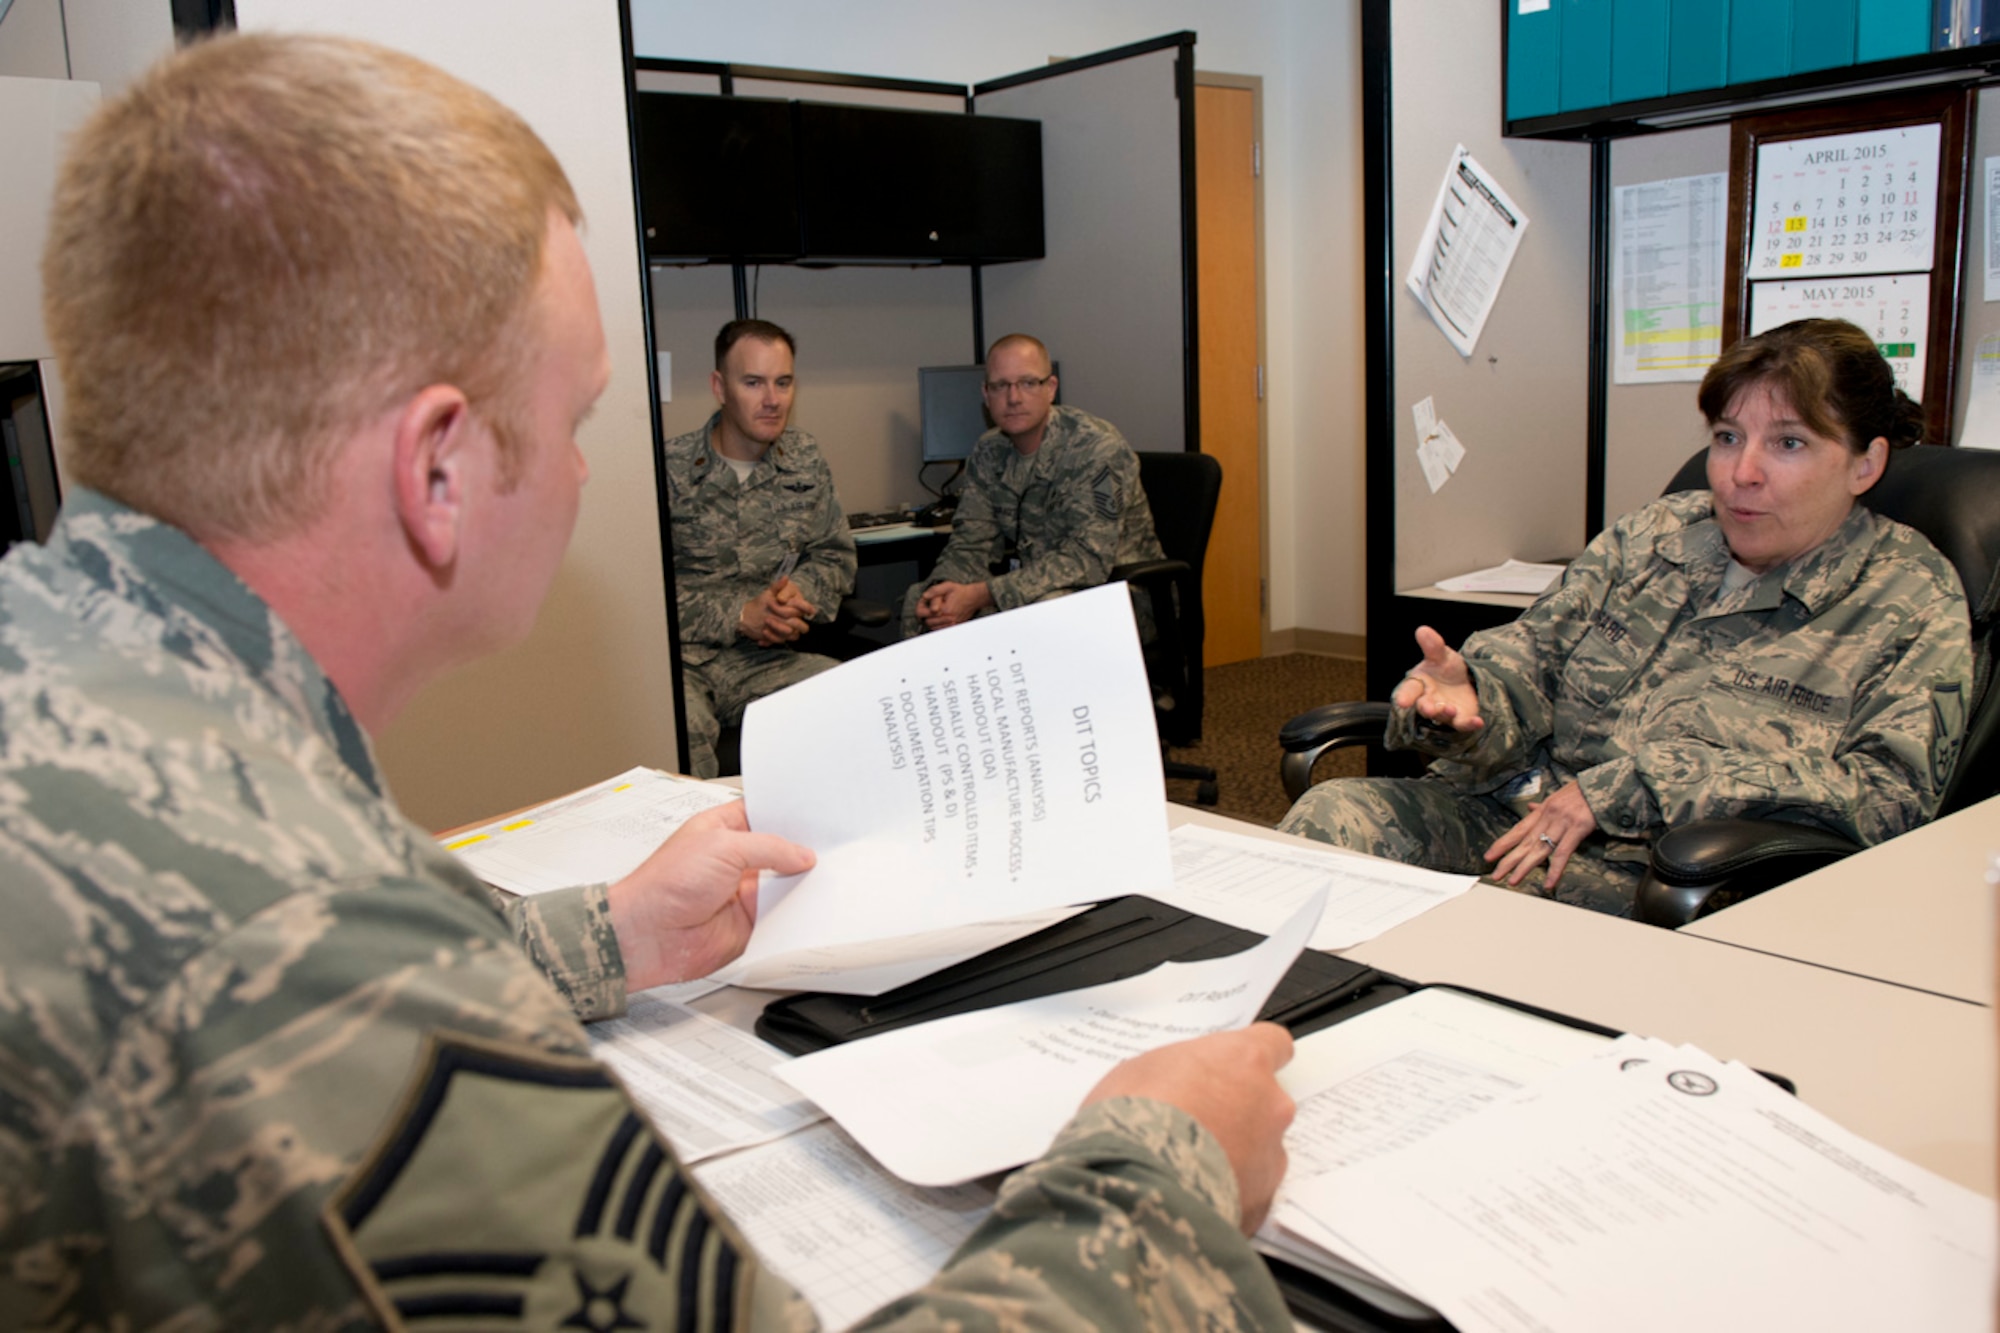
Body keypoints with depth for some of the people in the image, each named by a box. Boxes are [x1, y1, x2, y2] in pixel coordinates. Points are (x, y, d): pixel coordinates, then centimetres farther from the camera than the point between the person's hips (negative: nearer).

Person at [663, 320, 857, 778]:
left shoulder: (805, 460, 14)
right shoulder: (670, 470, -2)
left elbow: (835, 555, 19)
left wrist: (801, 592, -3)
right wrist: (739, 616, -14)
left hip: (767, 659, 4)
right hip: (678, 658, -4)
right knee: (682, 728, -39)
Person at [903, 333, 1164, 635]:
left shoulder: (1098, 448, -18)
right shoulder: (988, 454, 4)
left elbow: (1087, 559, -26)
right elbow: (971, 543, 5)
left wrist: (981, 596, -32)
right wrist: (943, 588, -21)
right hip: (1039, 590, 6)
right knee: (919, 600, -6)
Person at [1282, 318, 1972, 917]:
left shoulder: (1917, 602, 2)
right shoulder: (1654, 532, 14)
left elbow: (1888, 790, -12)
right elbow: (1529, 651, 9)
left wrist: (1620, 789, -19)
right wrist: (1464, 696, -20)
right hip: (1512, 817, 5)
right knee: (1332, 814, -20)